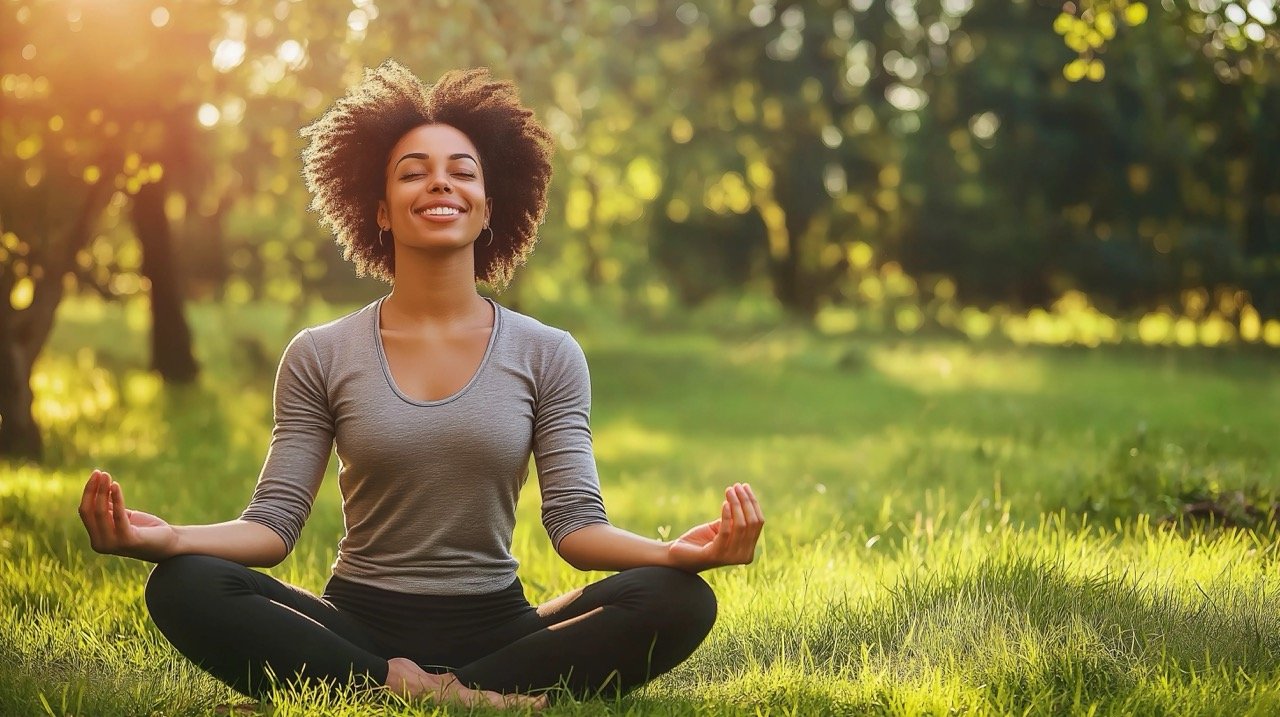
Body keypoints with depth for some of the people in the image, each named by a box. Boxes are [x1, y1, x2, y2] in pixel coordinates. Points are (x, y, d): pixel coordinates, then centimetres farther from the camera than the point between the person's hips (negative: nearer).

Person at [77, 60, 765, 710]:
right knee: (184, 588, -27)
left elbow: (576, 524, -3)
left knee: (679, 601, -26)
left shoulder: (547, 356, 5)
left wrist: (676, 551, -25)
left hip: (494, 626, 1)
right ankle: (441, 695, -27)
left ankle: (386, 695, -27)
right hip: (357, 627, 0)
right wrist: (169, 538, -24)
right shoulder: (319, 356, 4)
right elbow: (273, 523, -2)